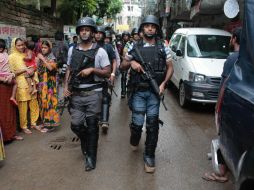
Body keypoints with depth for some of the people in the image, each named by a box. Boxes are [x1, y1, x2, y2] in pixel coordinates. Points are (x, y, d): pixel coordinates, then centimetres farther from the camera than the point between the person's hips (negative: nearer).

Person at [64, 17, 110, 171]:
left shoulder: (100, 51, -3)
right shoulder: (72, 50, 10)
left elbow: (107, 73, -4)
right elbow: (69, 69, 17)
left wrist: (92, 69, -18)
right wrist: (66, 86, 3)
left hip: (93, 94, -4)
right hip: (76, 94, 4)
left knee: (92, 126, 3)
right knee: (76, 125, 5)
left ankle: (91, 156, 17)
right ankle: (86, 141, 37)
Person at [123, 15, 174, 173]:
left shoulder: (163, 47, 5)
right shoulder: (135, 47, 6)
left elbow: (170, 68, 8)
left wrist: (164, 83, -6)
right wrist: (131, 62, -7)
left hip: (154, 91, 0)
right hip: (138, 91, 0)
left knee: (152, 124, 2)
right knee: (137, 122, -2)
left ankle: (149, 156, 16)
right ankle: (134, 141, 33)